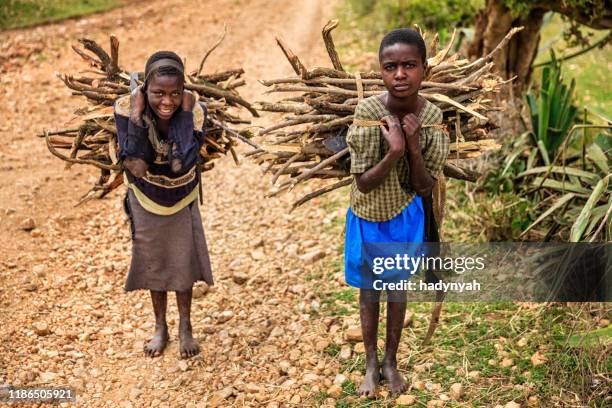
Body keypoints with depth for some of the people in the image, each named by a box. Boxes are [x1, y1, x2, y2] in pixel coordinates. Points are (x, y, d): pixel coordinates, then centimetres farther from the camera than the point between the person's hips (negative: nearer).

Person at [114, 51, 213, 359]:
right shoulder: (127, 107, -27)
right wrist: (136, 114, -36)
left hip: (182, 200, 0)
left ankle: (185, 327, 34)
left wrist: (185, 113, -36)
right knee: (152, 263, 16)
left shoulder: (194, 110, -27)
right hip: (145, 199, 1)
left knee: (183, 263, 13)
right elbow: (136, 166, -34)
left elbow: (183, 164, -38)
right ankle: (160, 328, 37)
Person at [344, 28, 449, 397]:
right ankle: (371, 364, 34)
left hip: (406, 216, 2)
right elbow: (363, 183, -19)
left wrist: (413, 147, -27)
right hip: (369, 217, -2)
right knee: (370, 291, 15)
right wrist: (394, 150, -34)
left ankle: (391, 361, 38)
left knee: (397, 288, 18)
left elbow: (426, 188, -12)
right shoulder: (368, 112, -24)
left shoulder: (431, 116, -15)